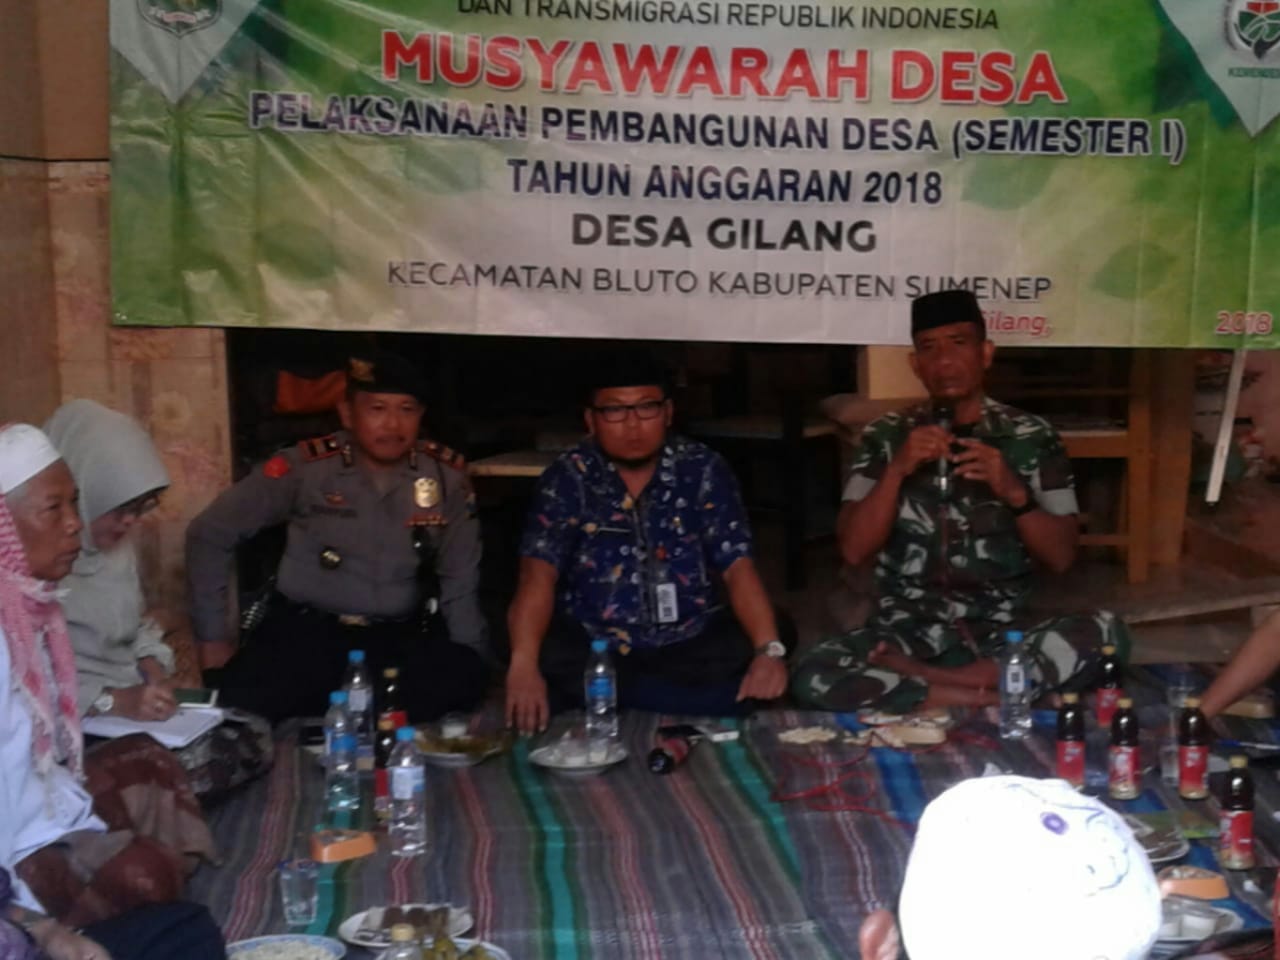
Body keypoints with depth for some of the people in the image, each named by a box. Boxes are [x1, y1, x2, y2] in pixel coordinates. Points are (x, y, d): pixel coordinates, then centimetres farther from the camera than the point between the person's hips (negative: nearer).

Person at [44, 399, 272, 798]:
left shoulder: (115, 541, 11)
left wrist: (154, 669, 0)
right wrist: (112, 700, -28)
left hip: (133, 703, 9)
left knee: (254, 737, -6)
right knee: (196, 766, -30)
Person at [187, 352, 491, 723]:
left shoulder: (446, 475, -1)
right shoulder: (304, 467, -7)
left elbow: (460, 579, 9)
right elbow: (209, 534, 1)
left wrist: (470, 660, 0)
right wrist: (213, 637, 0)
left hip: (400, 636, 2)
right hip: (305, 629, -2)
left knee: (465, 676, -30)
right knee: (242, 694, -33)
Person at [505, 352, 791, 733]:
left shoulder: (703, 470, -2)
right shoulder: (570, 476, -4)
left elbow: (737, 567, -8)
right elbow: (539, 573, -16)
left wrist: (769, 650, -27)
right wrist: (523, 666, -33)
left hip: (691, 643, 1)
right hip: (592, 646, 0)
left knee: (740, 683, -29)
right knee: (550, 671, -31)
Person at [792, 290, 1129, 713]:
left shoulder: (1032, 437, 3)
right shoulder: (886, 436, 3)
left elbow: (1061, 555, -1)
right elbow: (854, 550, -5)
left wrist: (1015, 492, -17)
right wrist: (897, 471, -18)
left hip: (1001, 632, 1)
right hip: (908, 628, 0)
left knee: (1107, 633, -29)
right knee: (813, 674, -30)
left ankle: (914, 678, -20)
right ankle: (988, 698, -18)